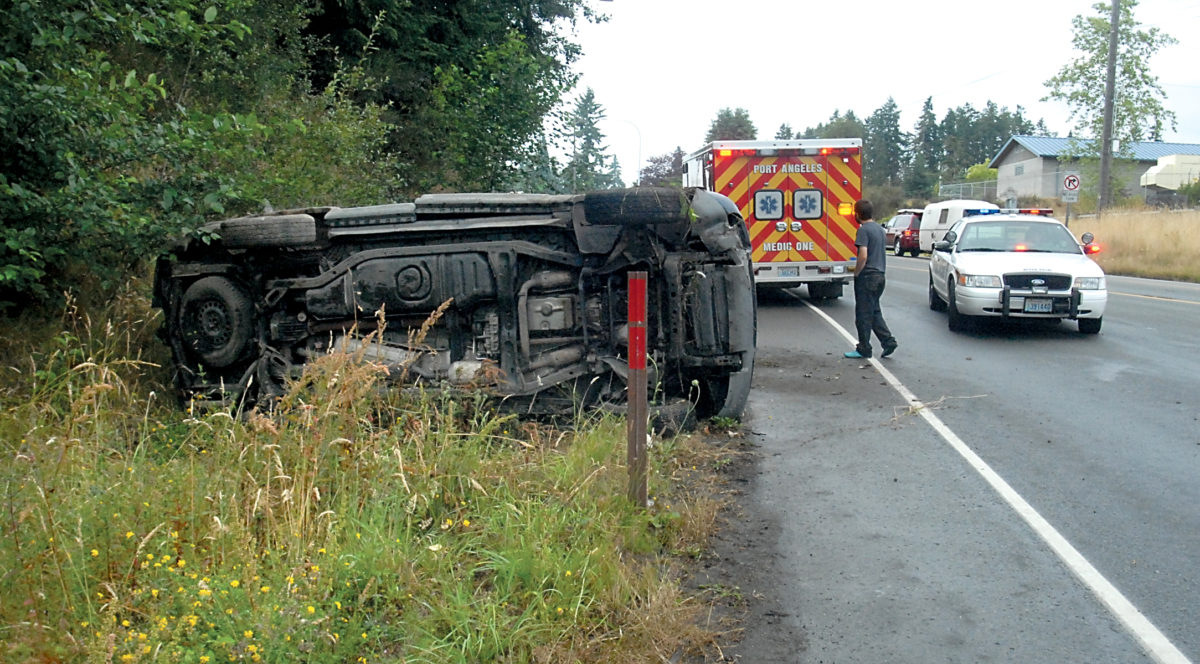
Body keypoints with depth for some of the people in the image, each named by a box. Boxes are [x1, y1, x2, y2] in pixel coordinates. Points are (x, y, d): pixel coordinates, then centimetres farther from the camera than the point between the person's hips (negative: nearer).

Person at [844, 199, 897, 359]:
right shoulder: (879, 228, 14)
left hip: (867, 276, -9)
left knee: (863, 315, 0)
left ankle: (864, 349, 6)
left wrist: (856, 273, -12)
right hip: (879, 275, 9)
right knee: (874, 312, 17)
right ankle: (888, 341, 9)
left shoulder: (864, 229, -14)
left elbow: (863, 256, -23)